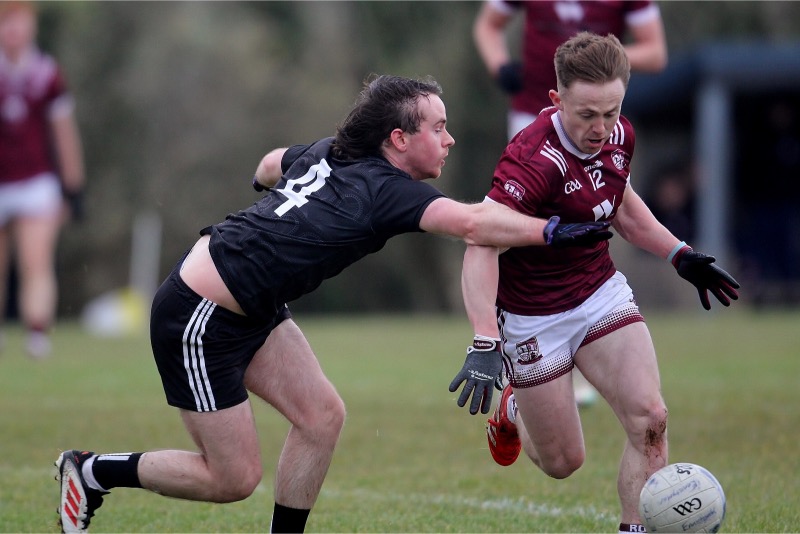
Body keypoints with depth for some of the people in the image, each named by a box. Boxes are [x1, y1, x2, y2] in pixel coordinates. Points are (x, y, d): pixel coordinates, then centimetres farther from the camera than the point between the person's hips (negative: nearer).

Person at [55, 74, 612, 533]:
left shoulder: (329, 153, 4)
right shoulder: (386, 190, -21)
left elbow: (272, 163, 27)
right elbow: (471, 223, -37)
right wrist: (554, 231, -36)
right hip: (197, 321, -10)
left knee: (322, 413, 4)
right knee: (233, 480, -1)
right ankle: (93, 471, 16)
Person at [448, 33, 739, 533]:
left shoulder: (620, 136, -6)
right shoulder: (533, 160, -30)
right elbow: (482, 248, -37)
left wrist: (682, 255, 12)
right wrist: (485, 344, -47)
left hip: (604, 294, 5)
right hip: (534, 318, -5)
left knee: (650, 418, -14)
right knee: (563, 462, 6)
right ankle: (514, 410, 40)